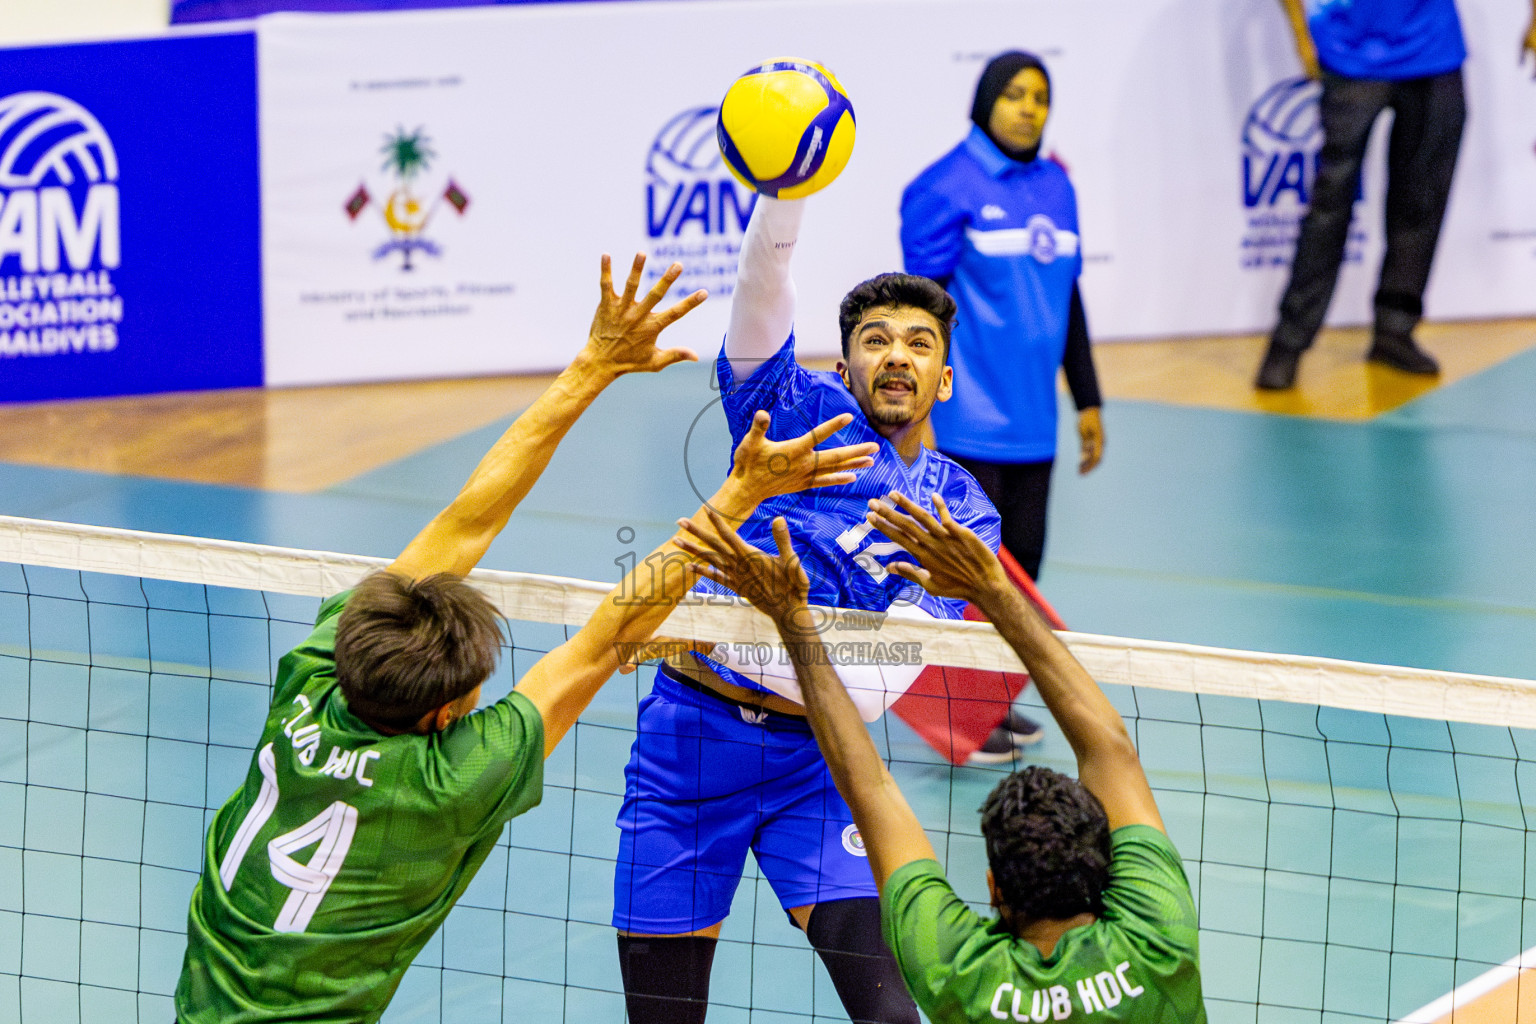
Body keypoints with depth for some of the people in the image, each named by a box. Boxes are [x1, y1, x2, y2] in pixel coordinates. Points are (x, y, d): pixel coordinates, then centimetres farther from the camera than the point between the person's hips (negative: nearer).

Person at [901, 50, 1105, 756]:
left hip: (1031, 420, 6)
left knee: (1022, 561, 8)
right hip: (967, 419, -6)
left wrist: (1087, 400, 19)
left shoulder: (1055, 187, 12)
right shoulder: (947, 187, -8)